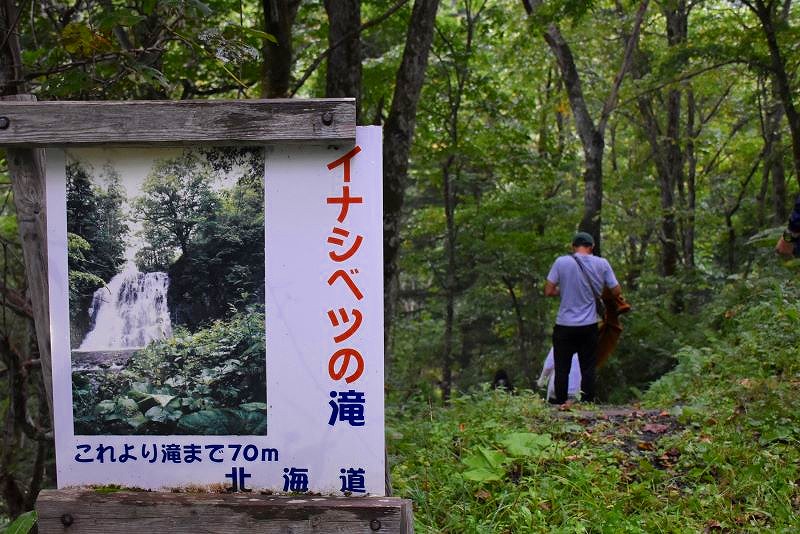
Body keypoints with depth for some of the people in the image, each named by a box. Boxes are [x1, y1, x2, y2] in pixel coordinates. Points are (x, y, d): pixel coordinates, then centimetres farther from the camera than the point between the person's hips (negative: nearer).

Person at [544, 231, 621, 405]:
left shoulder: (561, 262, -7)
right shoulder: (602, 264, -2)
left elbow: (548, 291, -6)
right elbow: (616, 291, 3)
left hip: (564, 325, -1)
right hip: (589, 325, 1)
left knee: (562, 369, 8)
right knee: (588, 369, 9)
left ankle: (560, 403, 10)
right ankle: (587, 403, 11)